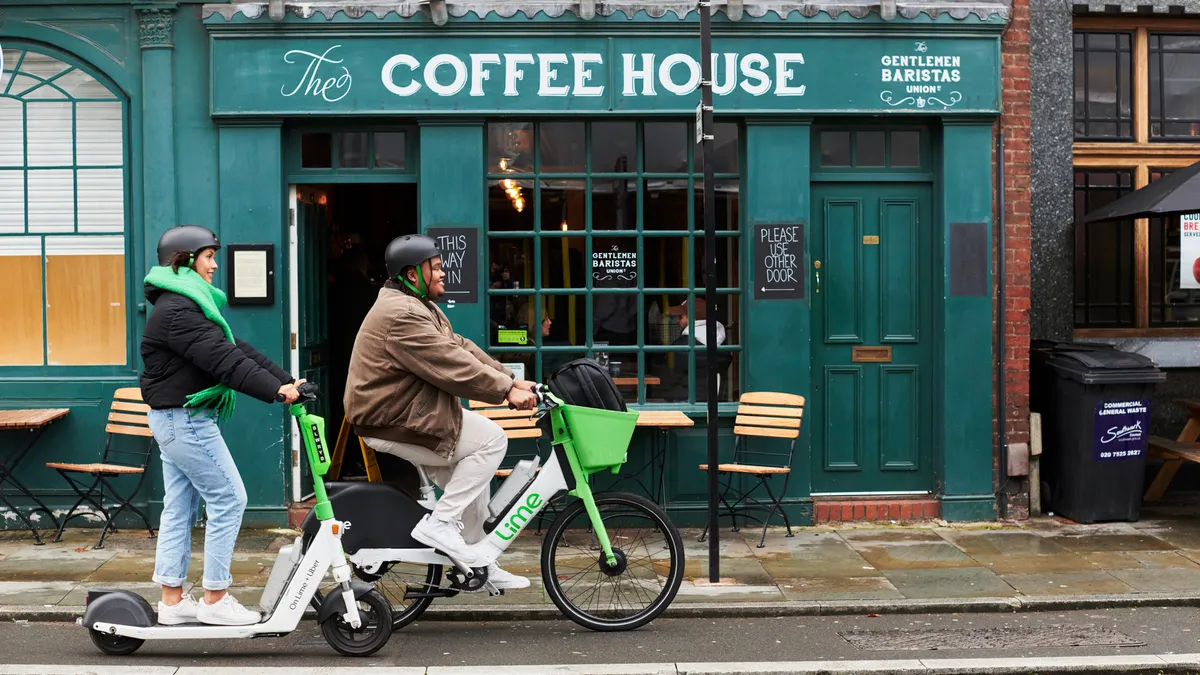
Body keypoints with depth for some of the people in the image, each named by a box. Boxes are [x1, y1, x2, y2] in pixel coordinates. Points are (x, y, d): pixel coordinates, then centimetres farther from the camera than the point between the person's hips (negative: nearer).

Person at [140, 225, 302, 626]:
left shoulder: (186, 305, 16)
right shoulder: (177, 311, -18)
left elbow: (236, 348, 9)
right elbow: (222, 360, -27)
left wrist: (286, 380, 1)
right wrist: (276, 390, -31)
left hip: (174, 420, 11)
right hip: (186, 419, -11)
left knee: (179, 506, 12)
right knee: (229, 499, -6)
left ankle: (172, 600, 19)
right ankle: (215, 600, 1)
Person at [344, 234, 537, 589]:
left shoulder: (418, 307, 15)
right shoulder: (402, 315, -21)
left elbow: (461, 348, 10)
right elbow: (453, 366, -26)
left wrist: (511, 380, 1)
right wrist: (507, 390, -21)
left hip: (406, 411, 11)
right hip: (390, 423, -11)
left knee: (473, 476, 14)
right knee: (491, 439, -15)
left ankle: (478, 564, 23)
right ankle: (440, 523, -11)